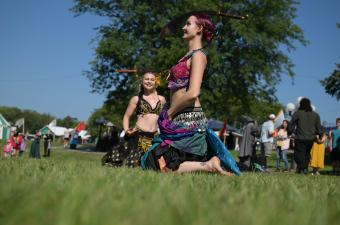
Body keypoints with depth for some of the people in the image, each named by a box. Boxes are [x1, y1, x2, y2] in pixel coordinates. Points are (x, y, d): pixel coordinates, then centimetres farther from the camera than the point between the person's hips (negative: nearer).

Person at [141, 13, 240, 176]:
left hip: (188, 120, -10)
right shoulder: (189, 55, 19)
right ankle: (209, 162, 10)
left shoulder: (198, 55, -9)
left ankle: (208, 166, -8)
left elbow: (192, 93, -21)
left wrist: (169, 112, -10)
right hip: (182, 119, 10)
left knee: (161, 166, -11)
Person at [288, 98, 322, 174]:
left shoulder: (297, 113, -4)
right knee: (307, 154, 18)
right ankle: (305, 168, 11)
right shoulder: (315, 115, 7)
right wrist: (318, 134, 27)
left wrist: (289, 132, 14)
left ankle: (301, 169, 2)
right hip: (311, 138, 4)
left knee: (300, 154, 6)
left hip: (300, 138, -4)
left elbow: (291, 125, -3)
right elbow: (319, 127, 10)